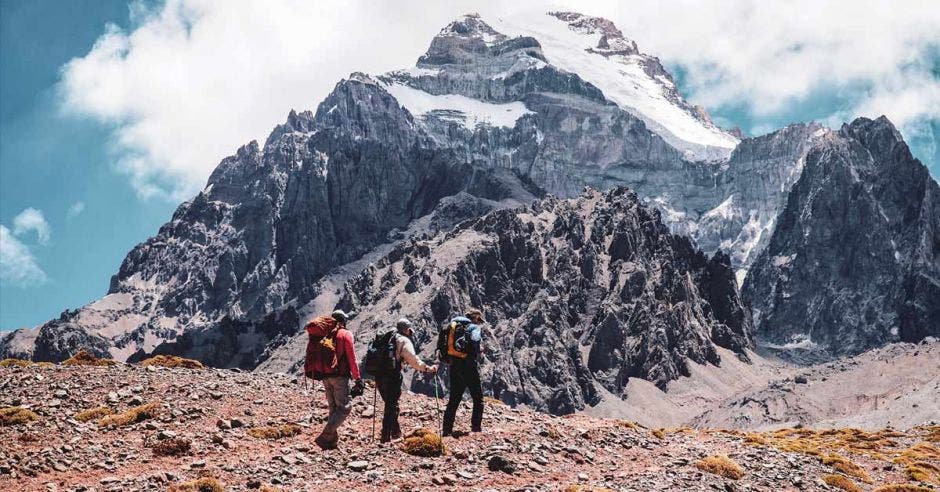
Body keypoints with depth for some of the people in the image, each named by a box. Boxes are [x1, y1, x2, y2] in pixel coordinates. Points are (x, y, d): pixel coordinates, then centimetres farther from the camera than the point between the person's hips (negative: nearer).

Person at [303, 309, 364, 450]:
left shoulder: (323, 334, 11)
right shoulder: (345, 334, -4)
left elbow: (314, 356, 11)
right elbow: (352, 359, -7)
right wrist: (358, 379, -4)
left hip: (325, 376, 6)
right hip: (339, 375, -6)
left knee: (333, 408, 15)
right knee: (344, 407, -4)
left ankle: (332, 439, 13)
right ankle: (325, 436, -17)